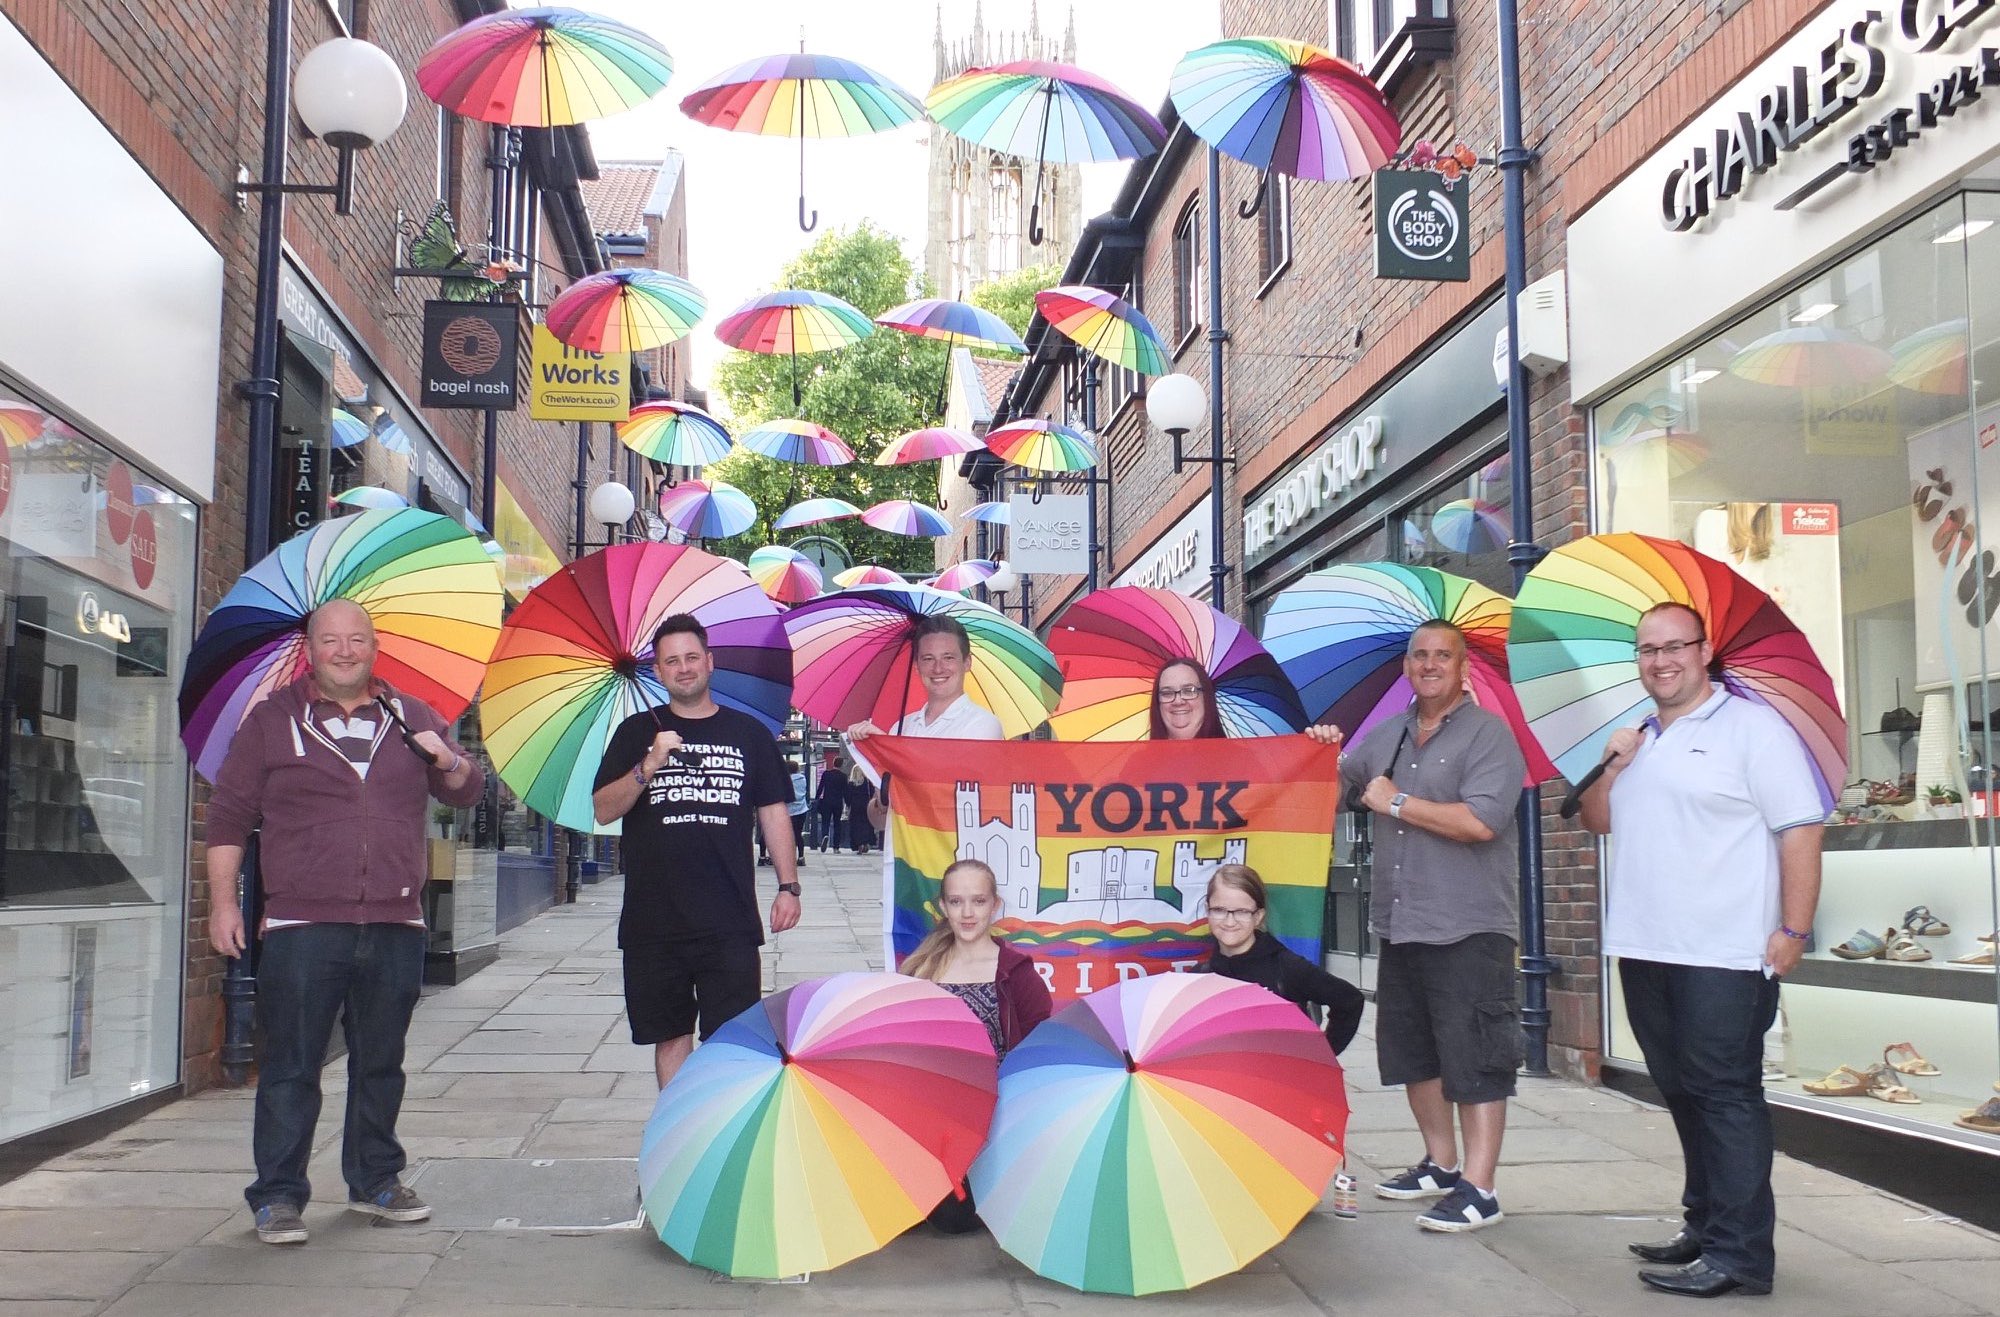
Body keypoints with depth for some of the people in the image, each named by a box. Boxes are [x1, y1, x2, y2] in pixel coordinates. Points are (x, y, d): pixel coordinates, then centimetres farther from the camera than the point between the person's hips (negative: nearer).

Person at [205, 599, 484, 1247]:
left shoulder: (410, 716, 14)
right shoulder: (272, 720, 6)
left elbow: (468, 790, 15)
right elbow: (229, 815, 6)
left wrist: (447, 760, -8)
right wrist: (223, 901, -1)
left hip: (395, 927, 3)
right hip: (302, 926, -3)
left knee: (381, 1063, 12)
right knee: (291, 1067, -2)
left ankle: (375, 1180, 24)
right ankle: (277, 1196, 7)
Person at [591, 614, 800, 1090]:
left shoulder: (749, 733, 8)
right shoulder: (637, 733, 8)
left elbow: (774, 813, 10)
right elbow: (603, 811, 1)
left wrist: (788, 886, 3)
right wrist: (647, 769, -15)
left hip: (730, 921, -1)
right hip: (653, 921, 1)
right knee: (671, 1035, 9)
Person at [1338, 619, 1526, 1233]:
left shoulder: (1487, 733, -8)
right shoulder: (1384, 736, 13)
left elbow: (1481, 821, -22)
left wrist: (1396, 802, -14)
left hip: (1468, 929, -8)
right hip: (1399, 926, 8)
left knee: (1474, 1061, -4)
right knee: (1414, 1053, 17)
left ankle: (1478, 1189, 1)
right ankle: (1440, 1164, 31)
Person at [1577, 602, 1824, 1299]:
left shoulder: (1752, 727, -7)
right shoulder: (1637, 739, 17)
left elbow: (1800, 831, -12)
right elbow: (1598, 820, 21)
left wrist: (1793, 930, -17)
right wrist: (1613, 764, 2)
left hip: (1724, 955, -8)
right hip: (1646, 951, 8)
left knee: (1724, 1095, -6)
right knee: (1684, 1092, 15)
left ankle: (1739, 1252, -1)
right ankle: (1705, 1224, 27)